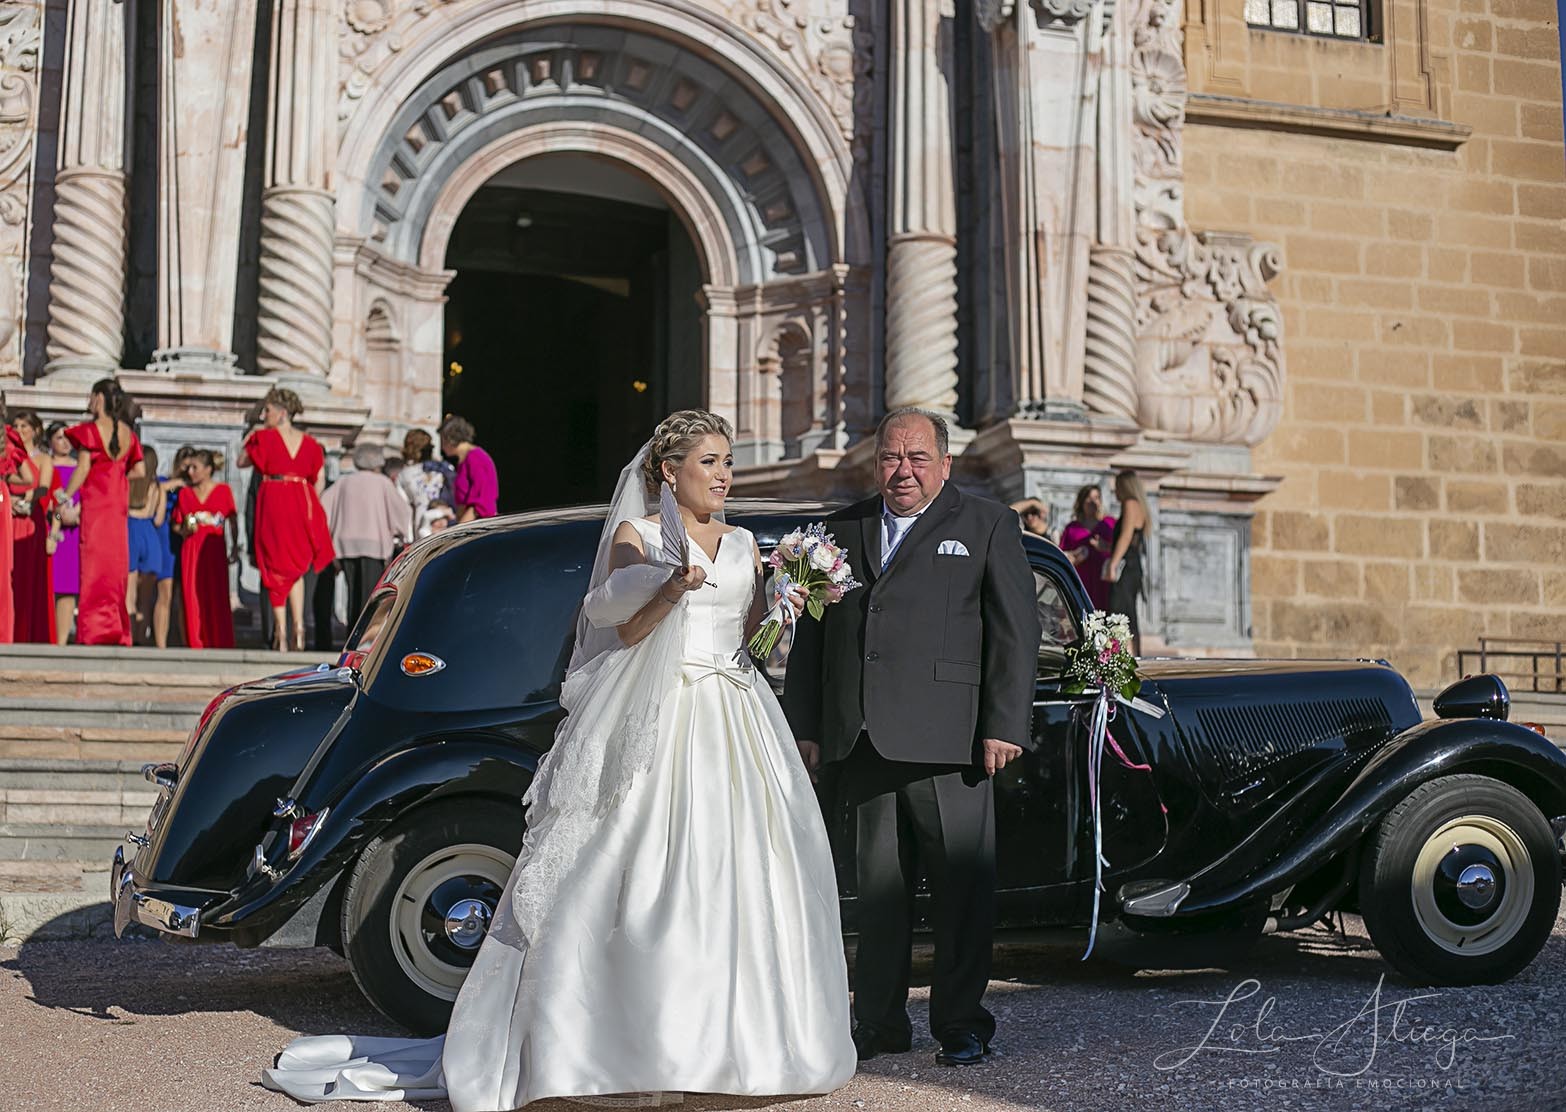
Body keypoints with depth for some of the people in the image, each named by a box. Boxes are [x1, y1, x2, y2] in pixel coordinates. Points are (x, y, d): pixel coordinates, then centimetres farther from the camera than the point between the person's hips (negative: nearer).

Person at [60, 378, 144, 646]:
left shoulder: (90, 429, -7)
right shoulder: (127, 432, 9)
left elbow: (83, 468, -12)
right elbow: (139, 471, 8)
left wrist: (65, 498, -6)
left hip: (96, 500, -5)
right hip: (119, 502, 5)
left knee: (96, 566, -4)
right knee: (115, 564, 10)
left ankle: (96, 632, -7)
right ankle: (118, 632, 10)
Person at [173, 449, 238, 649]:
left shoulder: (223, 490, 3)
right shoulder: (184, 492, 11)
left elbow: (232, 522, 5)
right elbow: (177, 525, 16)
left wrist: (234, 548, -2)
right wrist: (184, 529, -6)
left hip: (214, 550, -2)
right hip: (191, 550, 3)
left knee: (217, 597, -4)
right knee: (192, 597, -1)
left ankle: (220, 645, 0)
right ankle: (196, 644, 4)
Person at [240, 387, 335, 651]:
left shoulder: (263, 438, -3)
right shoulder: (308, 442, 8)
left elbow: (242, 462, 6)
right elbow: (320, 479, 6)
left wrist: (251, 438, 13)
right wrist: (310, 506, 13)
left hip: (273, 502, -3)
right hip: (301, 502, 3)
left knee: (276, 568, 3)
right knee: (296, 567, 17)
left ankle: (281, 633, 0)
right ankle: (298, 627, 3)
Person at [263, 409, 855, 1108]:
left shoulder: (744, 545, 17)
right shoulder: (635, 538, 4)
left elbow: (752, 633, 15)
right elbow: (627, 632, -5)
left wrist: (783, 609, -3)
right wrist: (673, 590, -21)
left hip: (735, 727, 5)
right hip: (658, 722, -4)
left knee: (732, 877, 1)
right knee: (645, 880, -10)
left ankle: (733, 1038, 8)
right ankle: (641, 1044, -6)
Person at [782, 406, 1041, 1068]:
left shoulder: (987, 525, 7)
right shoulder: (841, 530, 17)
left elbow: (1015, 632, 1)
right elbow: (810, 635, 17)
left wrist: (1006, 725, -7)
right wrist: (805, 727, 11)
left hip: (947, 740, -3)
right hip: (862, 741, 4)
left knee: (963, 883, 0)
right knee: (878, 882, 9)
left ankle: (961, 1022, 11)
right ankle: (880, 1020, 19)